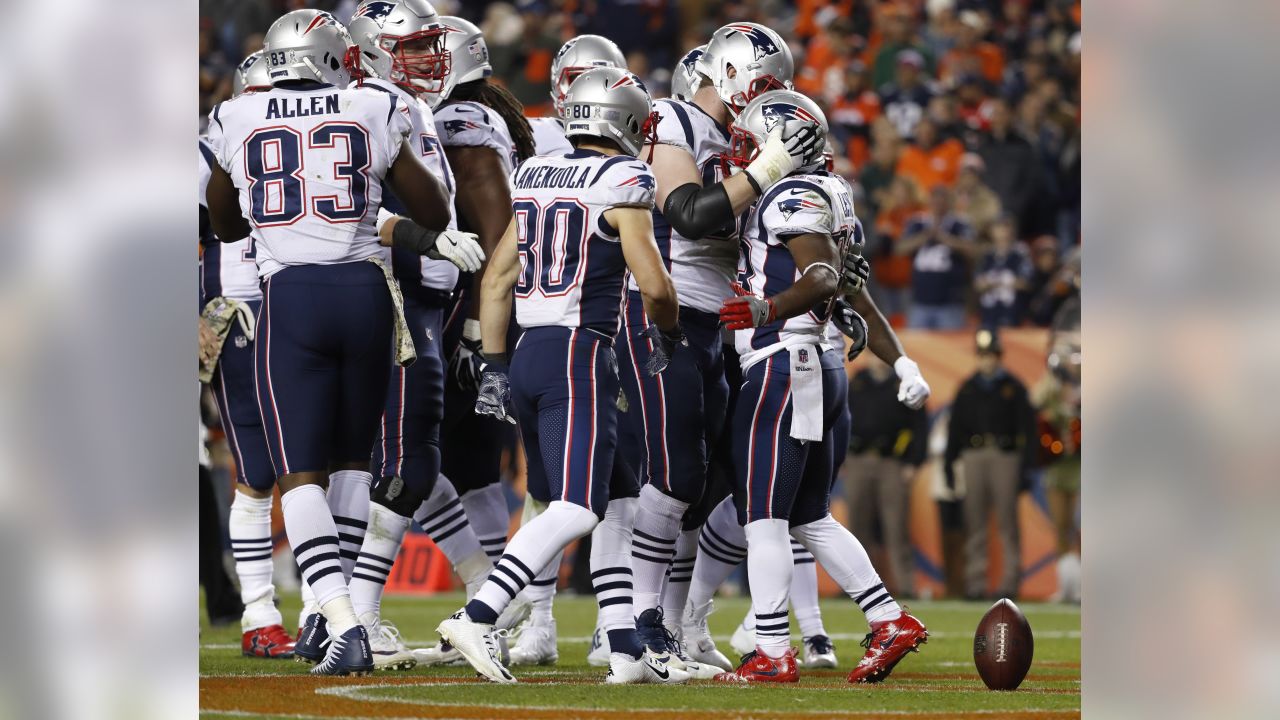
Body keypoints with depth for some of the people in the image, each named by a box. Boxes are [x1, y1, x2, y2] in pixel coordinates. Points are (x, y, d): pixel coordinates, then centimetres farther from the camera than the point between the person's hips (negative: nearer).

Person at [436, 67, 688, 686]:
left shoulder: (536, 177, 15)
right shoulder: (623, 184, -7)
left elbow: (496, 278, 15)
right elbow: (654, 283, -12)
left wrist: (494, 367, 17)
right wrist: (668, 334, 9)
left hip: (528, 354, 8)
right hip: (579, 355, -8)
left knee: (602, 503, 13)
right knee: (574, 510, -13)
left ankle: (627, 650, 11)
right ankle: (477, 617, -25)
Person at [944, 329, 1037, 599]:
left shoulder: (1013, 388, 6)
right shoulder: (967, 389, 15)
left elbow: (1027, 428, 2)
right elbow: (955, 427, 15)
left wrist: (1025, 464, -6)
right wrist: (949, 463, 8)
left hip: (1005, 456, -3)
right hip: (973, 457, 3)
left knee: (1007, 522, -4)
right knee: (974, 523, 2)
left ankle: (1010, 580, -3)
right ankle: (975, 581, 4)